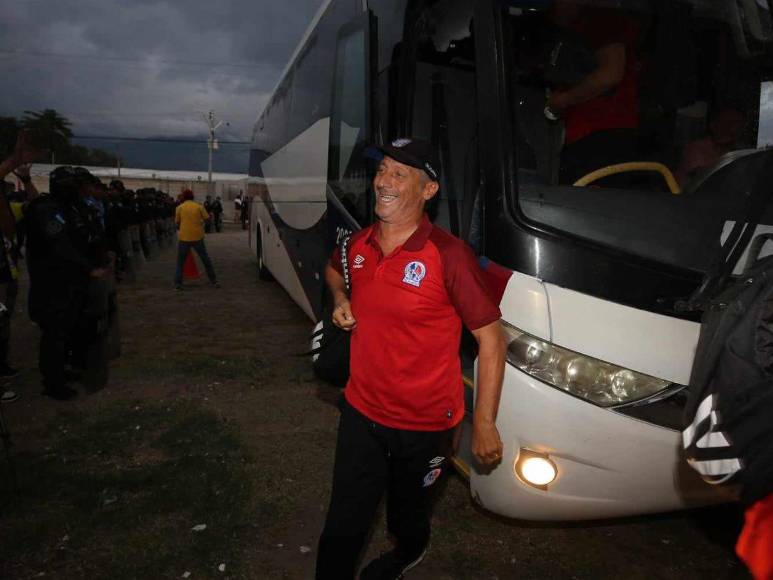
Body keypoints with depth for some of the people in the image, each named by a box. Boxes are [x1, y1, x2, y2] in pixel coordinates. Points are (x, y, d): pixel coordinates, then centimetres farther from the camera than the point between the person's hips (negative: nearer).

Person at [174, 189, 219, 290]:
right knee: (206, 259, 12)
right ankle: (214, 281, 13)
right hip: (197, 236, 1)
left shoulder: (180, 207, 1)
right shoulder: (199, 206, 1)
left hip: (184, 237, 0)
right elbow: (207, 219, 1)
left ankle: (178, 283, 4)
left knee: (180, 261, 11)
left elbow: (177, 222, 5)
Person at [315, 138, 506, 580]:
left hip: (425, 427, -3)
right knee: (342, 531, 10)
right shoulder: (359, 244, -2)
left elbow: (491, 339, -16)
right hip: (361, 412, 4)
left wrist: (485, 423, -16)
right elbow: (334, 269, 23)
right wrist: (341, 301, 1)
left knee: (407, 517, 24)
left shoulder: (449, 255, -21)